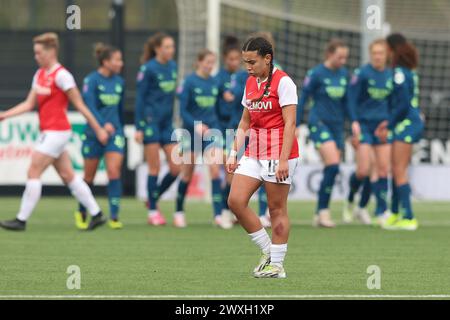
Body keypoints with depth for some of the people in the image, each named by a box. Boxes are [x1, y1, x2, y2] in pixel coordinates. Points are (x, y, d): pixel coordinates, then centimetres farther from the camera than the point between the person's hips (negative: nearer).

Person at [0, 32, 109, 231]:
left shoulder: (61, 75, -13)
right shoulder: (40, 74, 12)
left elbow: (79, 105, -11)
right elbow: (29, 104, 14)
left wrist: (98, 129, -7)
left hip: (56, 132, -9)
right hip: (48, 132, 9)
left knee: (33, 172, -8)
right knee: (67, 176, 11)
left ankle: (21, 220, -4)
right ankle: (96, 214, 15)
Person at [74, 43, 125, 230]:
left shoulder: (119, 82, 6)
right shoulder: (92, 80, -11)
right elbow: (89, 106, -22)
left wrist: (120, 129, 19)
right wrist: (103, 124, -35)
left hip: (114, 132, 3)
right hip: (94, 133, -3)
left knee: (114, 172, -12)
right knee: (89, 177, 9)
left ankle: (114, 217, -13)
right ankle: (82, 213, 30)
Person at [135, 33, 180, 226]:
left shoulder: (172, 66, 8)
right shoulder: (148, 69, -10)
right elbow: (140, 99, -9)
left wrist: (171, 120, 15)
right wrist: (138, 128, -13)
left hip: (167, 123, 6)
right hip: (150, 121, -6)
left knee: (176, 168, 2)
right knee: (155, 168, -2)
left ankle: (153, 199, 22)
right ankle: (153, 212, 8)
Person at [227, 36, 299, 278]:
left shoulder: (283, 82, -10)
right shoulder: (250, 83, 13)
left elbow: (290, 124, -15)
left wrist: (283, 160, -22)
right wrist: (234, 152, 11)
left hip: (279, 152, -7)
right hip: (254, 152, 7)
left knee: (277, 208, -3)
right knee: (235, 201, -4)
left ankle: (277, 265, 4)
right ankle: (266, 251, 8)